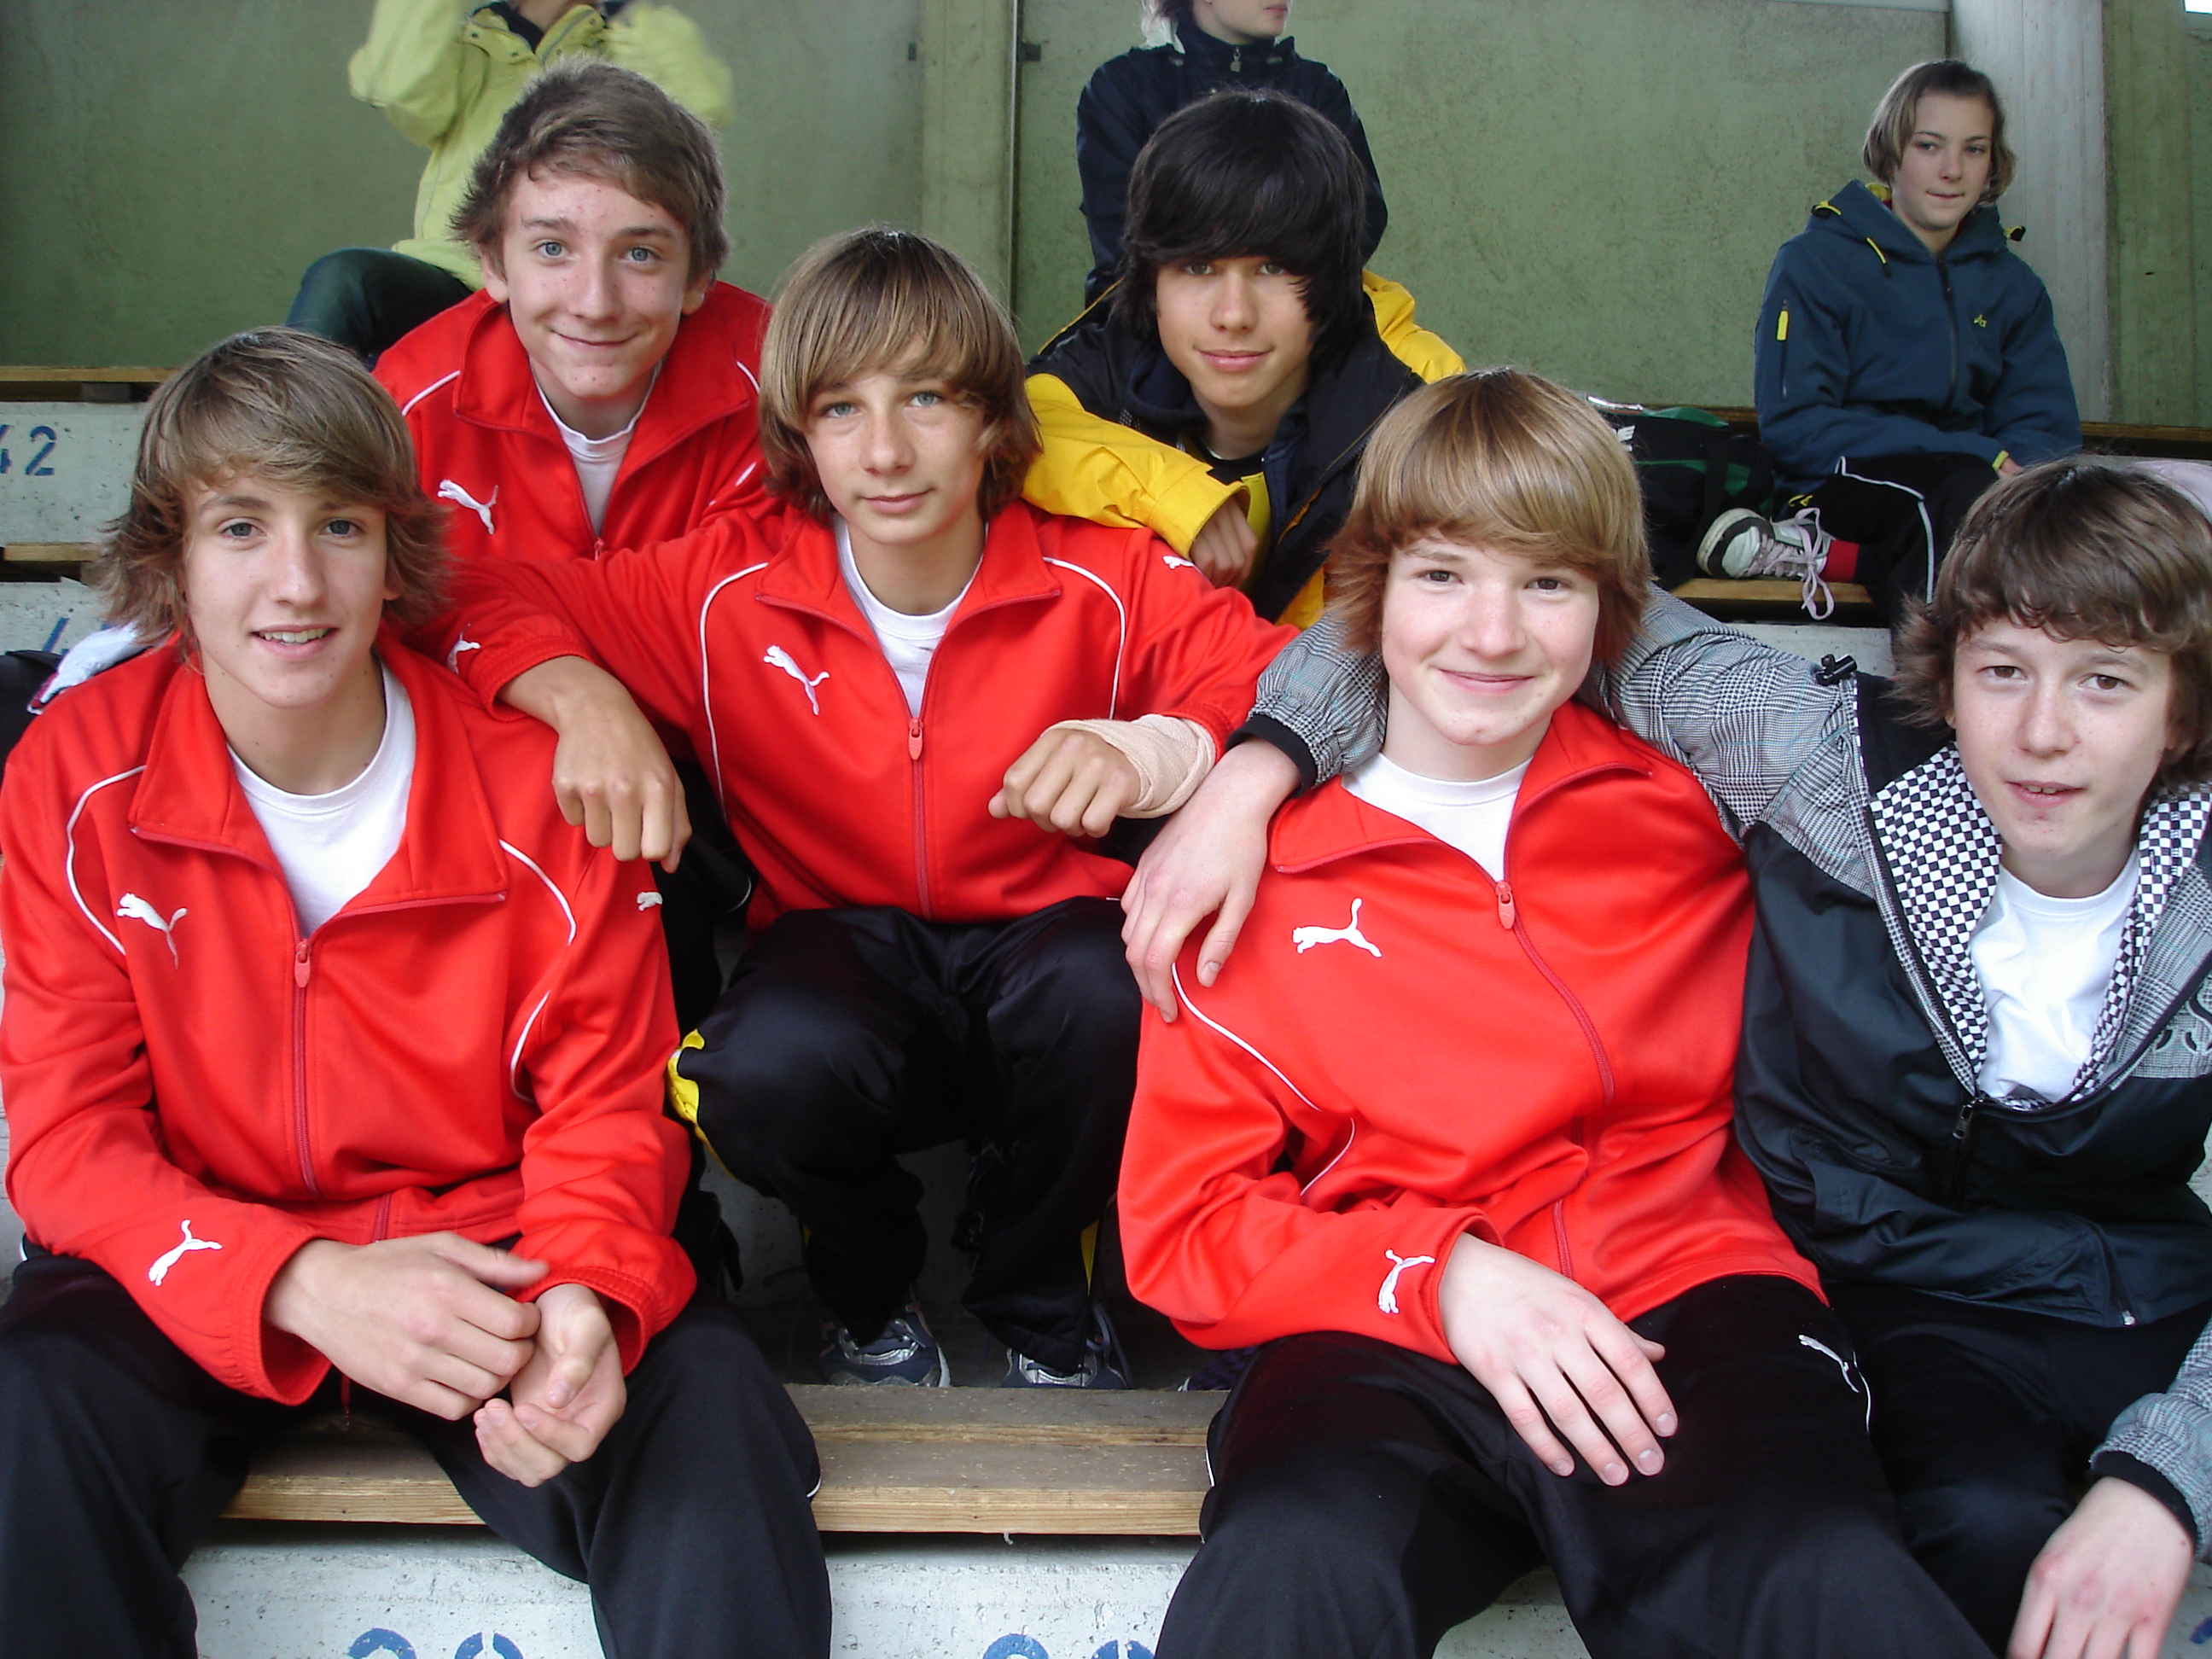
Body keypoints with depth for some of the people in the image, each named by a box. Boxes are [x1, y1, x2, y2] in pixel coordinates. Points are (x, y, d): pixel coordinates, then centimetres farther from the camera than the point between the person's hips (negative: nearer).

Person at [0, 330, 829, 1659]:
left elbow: (606, 1105, -4)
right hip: (200, 1270, 1)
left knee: (704, 1407, -27)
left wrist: (585, 1291, -28)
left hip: (484, 1244, 0)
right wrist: (304, 1285, -28)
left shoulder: (533, 783, -10)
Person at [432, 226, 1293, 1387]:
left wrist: (1155, 751, -38)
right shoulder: (731, 588, -8)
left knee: (1102, 995, -37)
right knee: (769, 1072, -36)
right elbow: (488, 599, -5)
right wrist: (581, 700, -28)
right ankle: (870, 1300, 4)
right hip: (841, 943, 0)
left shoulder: (1105, 584, -11)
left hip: (1039, 934, 0)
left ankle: (1039, 1305, -2)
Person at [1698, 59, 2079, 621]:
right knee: (1966, 490, -38)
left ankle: (1828, 556, -25)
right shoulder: (1815, 263, -1)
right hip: (1841, 486, -6)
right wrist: (1980, 456, -17)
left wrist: (2018, 467, -19)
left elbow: (2048, 429, 10)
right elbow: (1793, 429, -10)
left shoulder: (2012, 285, 14)